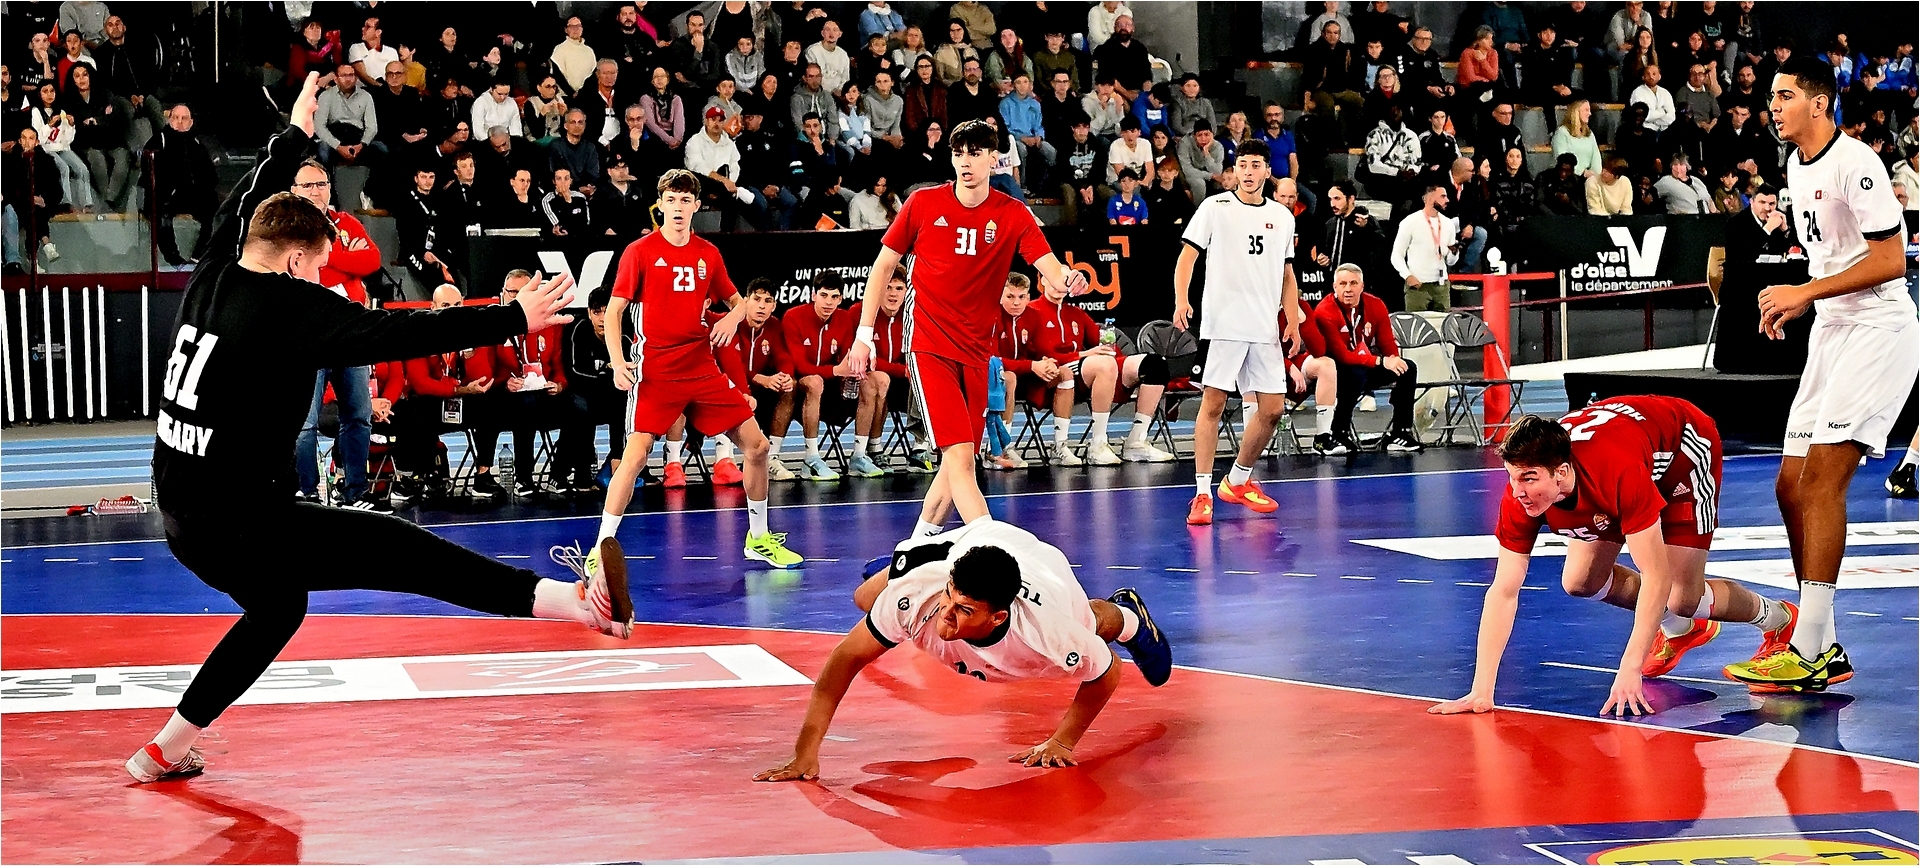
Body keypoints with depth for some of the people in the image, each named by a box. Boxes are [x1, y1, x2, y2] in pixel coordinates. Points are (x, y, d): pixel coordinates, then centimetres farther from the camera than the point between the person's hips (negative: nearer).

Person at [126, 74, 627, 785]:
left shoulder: (211, 277, 6)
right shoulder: (287, 308, -15)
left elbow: (244, 208, 26)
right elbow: (400, 333, -19)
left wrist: (293, 138, 41)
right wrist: (512, 319, -14)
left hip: (183, 513, 9)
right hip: (240, 522, -9)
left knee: (276, 612, 31)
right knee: (409, 554, -12)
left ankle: (162, 751, 35)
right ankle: (580, 601, -19)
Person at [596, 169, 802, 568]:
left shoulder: (708, 254, 8)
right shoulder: (640, 251, -4)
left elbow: (736, 301, 21)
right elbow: (614, 310, -3)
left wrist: (733, 318, -4)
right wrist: (618, 362, -17)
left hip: (703, 368, 5)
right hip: (654, 372, -5)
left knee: (756, 445, 3)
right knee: (635, 457, -18)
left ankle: (758, 539, 20)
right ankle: (602, 549, -8)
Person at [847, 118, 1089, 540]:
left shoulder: (1013, 216, -1)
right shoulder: (923, 203, -2)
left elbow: (1050, 269, -13)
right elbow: (883, 265, 6)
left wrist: (1068, 278, -38)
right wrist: (864, 335, 3)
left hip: (977, 352, 3)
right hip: (929, 345, -3)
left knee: (959, 459, 10)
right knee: (959, 455, -17)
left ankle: (922, 538, 29)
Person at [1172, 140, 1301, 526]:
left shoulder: (1283, 216, 13)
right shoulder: (1215, 207, 1)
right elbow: (1187, 254, -4)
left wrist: (1293, 321, 11)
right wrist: (1181, 299, -19)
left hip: (1266, 328, 5)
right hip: (1223, 323, -5)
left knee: (1272, 409, 4)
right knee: (1213, 404, -8)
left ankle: (1238, 481, 23)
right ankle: (1203, 492, -6)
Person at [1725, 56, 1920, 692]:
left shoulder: (1855, 162, -14)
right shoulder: (1796, 166, 14)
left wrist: (1806, 292, -18)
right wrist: (1791, 302, 9)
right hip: (1830, 332, 10)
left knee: (1821, 477, -17)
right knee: (1793, 486, 5)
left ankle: (1807, 654, -18)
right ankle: (1823, 647, 13)